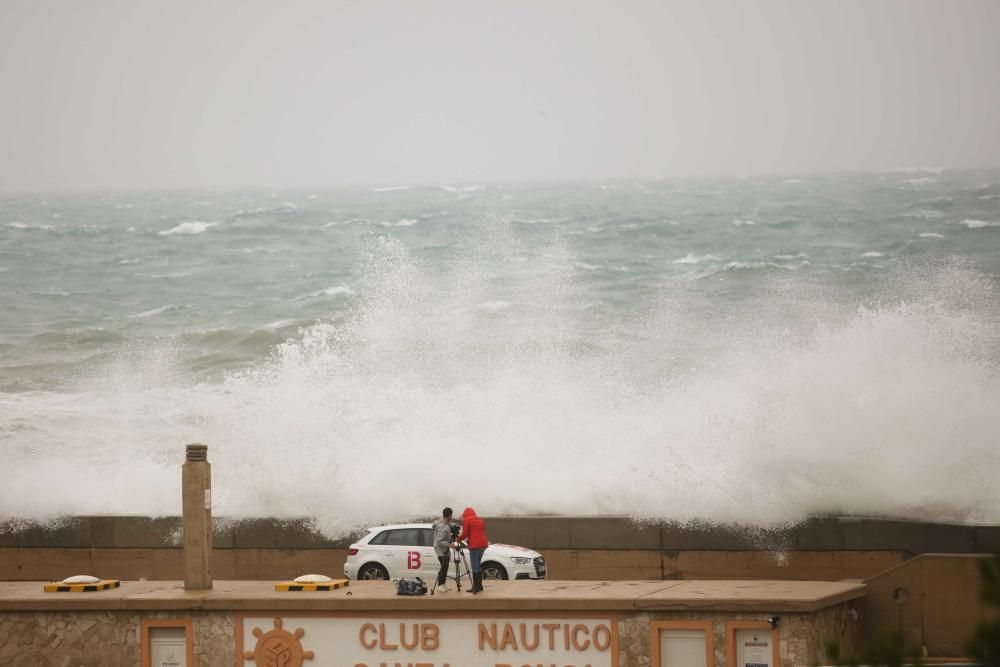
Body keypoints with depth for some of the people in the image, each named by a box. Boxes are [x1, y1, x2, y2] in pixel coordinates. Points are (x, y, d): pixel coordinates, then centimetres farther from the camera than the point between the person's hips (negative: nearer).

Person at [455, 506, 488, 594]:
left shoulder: (466, 521, -2)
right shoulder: (481, 521, 19)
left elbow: (465, 534, -7)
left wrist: (458, 539, 9)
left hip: (474, 545, -7)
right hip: (483, 544, 7)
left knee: (475, 567, -5)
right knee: (478, 565, 17)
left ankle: (476, 587, -7)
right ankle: (479, 585, 19)